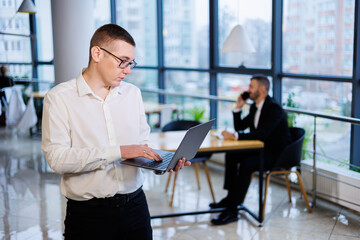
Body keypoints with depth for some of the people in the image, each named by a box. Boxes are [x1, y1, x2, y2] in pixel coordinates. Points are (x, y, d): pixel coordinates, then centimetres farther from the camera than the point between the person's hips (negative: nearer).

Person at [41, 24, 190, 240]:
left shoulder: (133, 93, 9)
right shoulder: (59, 98, -7)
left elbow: (142, 144, 13)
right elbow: (57, 158, -18)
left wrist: (163, 162, -9)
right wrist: (119, 151, -22)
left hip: (135, 205, 4)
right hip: (89, 213, -4)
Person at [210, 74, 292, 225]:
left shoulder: (274, 108, -21)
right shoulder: (255, 107, 9)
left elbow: (262, 134, -33)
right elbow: (240, 126, 15)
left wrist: (235, 136, -34)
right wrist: (238, 107, 2)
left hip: (277, 153, -10)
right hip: (262, 149, 10)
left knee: (246, 164, -29)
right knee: (231, 155, 1)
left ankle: (232, 210, -24)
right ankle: (230, 197, 8)